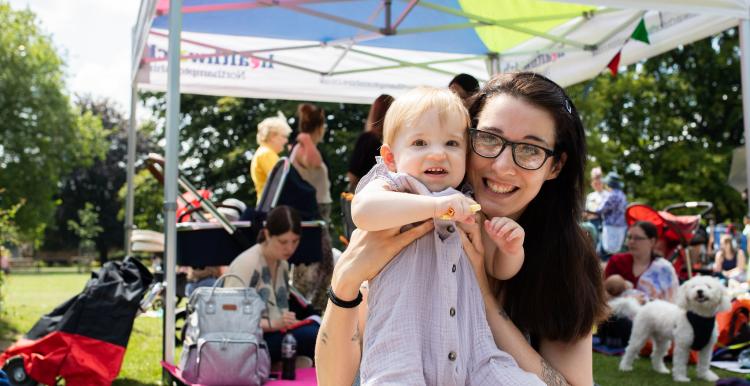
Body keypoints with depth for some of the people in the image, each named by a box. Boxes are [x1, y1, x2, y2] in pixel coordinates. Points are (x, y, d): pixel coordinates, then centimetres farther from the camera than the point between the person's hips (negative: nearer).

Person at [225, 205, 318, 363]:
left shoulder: (283, 265, 11)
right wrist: (273, 324, -27)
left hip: (275, 335, 8)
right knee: (310, 334, -30)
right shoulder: (246, 264, -12)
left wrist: (287, 322, -1)